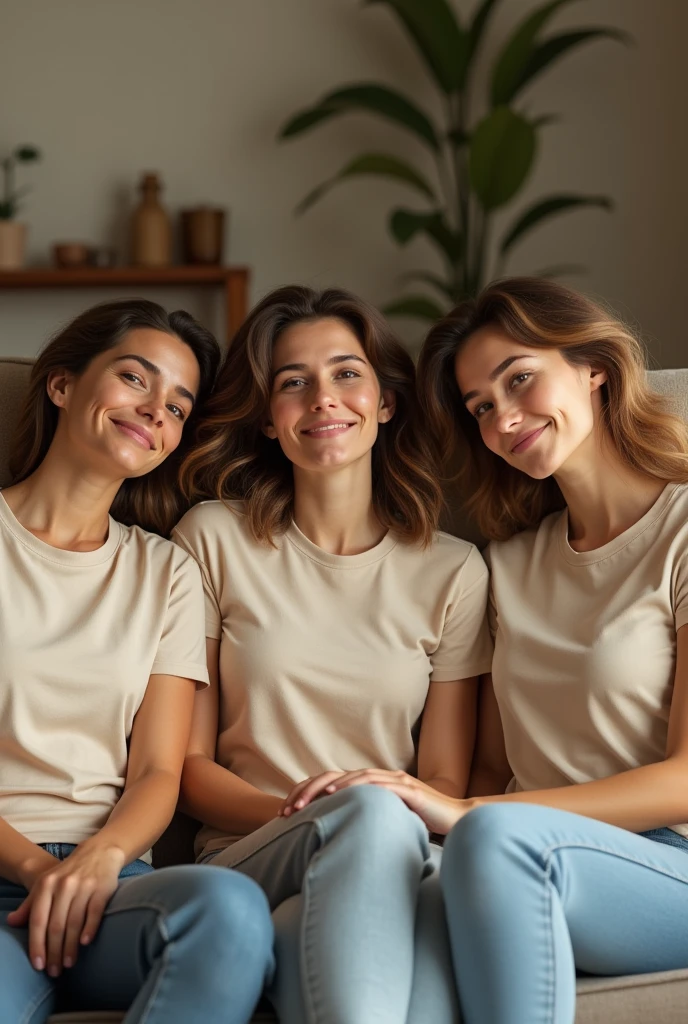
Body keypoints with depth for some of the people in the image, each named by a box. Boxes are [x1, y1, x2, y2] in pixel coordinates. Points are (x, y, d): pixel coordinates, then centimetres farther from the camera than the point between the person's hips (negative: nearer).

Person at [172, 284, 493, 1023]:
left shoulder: (453, 570, 11)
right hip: (245, 862, 0)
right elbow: (187, 762, 7)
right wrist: (295, 813, -13)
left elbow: (444, 783, 10)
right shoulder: (216, 538, 8)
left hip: (391, 873, 0)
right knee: (372, 815, -36)